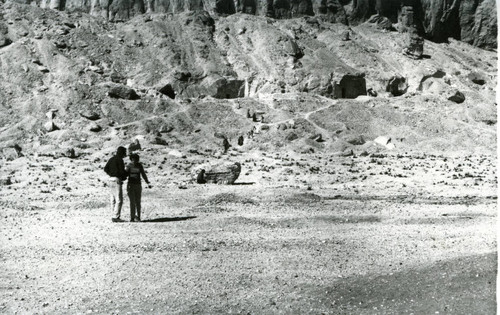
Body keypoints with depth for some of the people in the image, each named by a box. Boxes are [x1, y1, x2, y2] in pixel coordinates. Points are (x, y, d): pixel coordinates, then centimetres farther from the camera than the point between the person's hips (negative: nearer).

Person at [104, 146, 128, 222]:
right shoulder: (119, 160, -12)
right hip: (117, 180, -9)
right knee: (119, 200, -7)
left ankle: (115, 216, 15)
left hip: (111, 179, 9)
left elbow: (106, 169, 13)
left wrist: (111, 174, 14)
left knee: (113, 200, 11)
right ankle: (115, 217, -10)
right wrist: (125, 175, 2)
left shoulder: (111, 159, 14)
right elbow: (122, 170, -17)